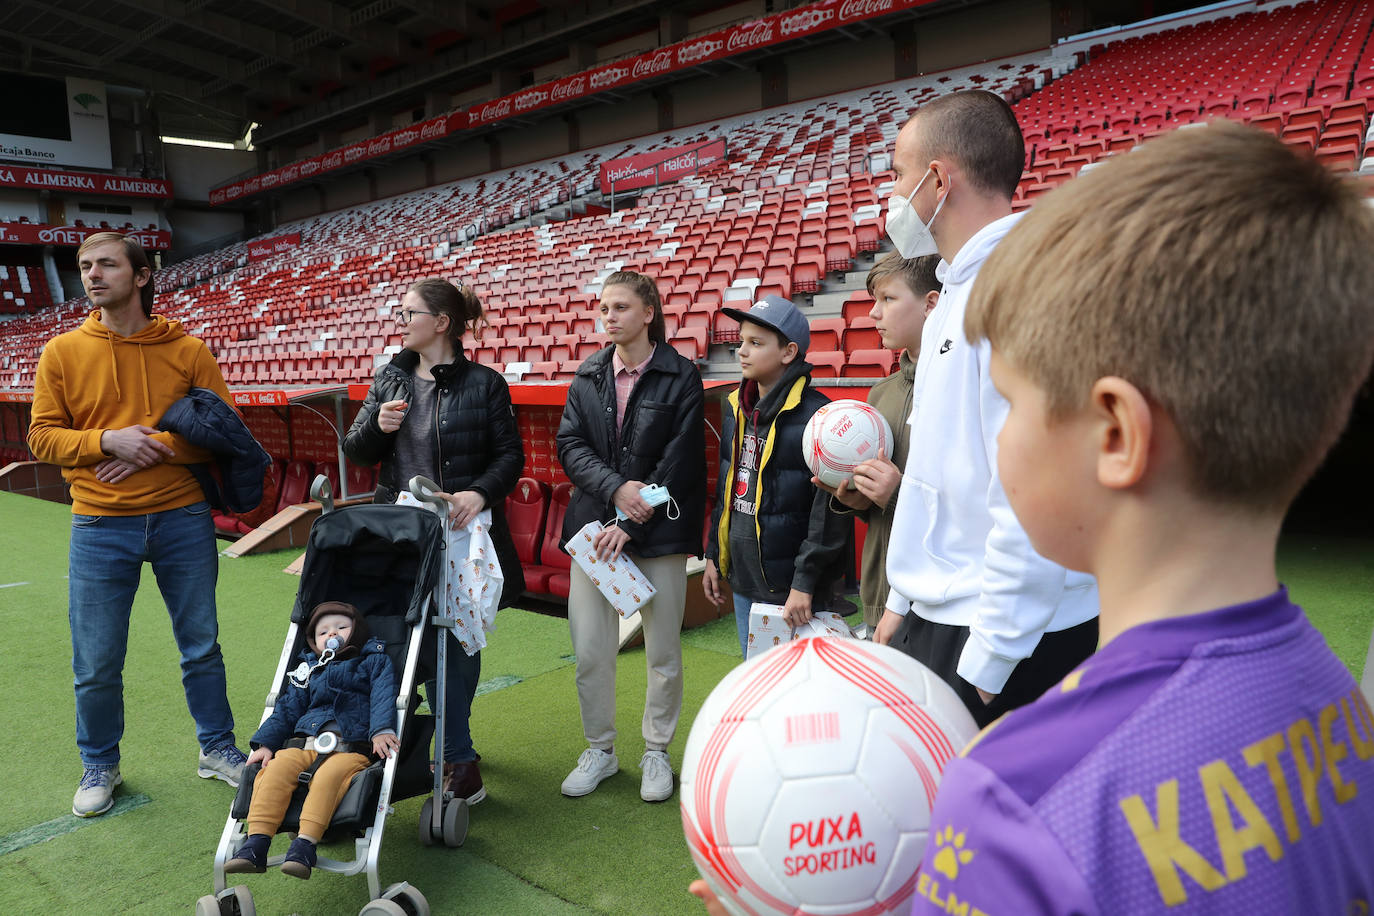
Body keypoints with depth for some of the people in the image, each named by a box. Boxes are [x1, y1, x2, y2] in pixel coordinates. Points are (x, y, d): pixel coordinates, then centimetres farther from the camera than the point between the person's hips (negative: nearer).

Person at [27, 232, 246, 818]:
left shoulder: (188, 351, 0)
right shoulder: (62, 353, 2)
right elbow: (42, 436, 1)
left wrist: (156, 447, -15)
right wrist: (109, 441, -16)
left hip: (183, 519, 0)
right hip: (100, 527, 0)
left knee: (201, 646, 11)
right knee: (96, 664, 8)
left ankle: (217, 749, 29)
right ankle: (100, 767, 30)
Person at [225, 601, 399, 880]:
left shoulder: (375, 662, 18)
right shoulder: (309, 671, 31)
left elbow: (383, 698, 2)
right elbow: (287, 709, 24)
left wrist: (381, 730, -17)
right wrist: (265, 743, 8)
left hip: (352, 749, -4)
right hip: (305, 745, 4)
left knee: (329, 775, -35)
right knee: (278, 766, -27)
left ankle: (305, 842, -43)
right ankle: (256, 841, -30)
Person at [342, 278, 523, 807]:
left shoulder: (484, 384, -3)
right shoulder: (390, 379, 11)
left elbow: (510, 455, -4)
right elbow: (355, 451, 12)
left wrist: (480, 492, -22)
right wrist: (377, 426, -10)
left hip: (461, 533, -4)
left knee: (458, 640, 3)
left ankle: (453, 749, 21)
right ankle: (460, 760, 19)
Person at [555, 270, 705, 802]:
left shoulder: (681, 378, -3)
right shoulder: (588, 377, 9)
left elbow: (679, 463, -9)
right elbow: (570, 445, 2)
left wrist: (631, 525, -13)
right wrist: (615, 488, -16)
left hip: (659, 534, -3)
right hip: (594, 527, 3)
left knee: (663, 653, 7)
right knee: (589, 652, 6)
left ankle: (656, 751, 27)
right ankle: (600, 749, 26)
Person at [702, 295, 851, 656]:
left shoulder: (816, 415, -15)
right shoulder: (736, 408, 9)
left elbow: (828, 507, -18)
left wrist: (806, 582, -19)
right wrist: (713, 555, 17)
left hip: (789, 587, -7)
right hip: (742, 581, 8)